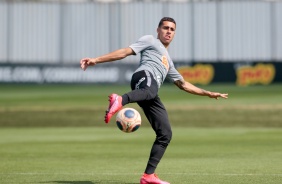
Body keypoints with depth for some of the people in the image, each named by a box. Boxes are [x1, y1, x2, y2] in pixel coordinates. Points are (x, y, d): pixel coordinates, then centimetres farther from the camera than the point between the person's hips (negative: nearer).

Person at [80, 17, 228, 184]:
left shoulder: (168, 61, 44)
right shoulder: (150, 40, 23)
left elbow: (183, 84, 49)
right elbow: (125, 52, 13)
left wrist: (208, 93, 47)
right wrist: (97, 60, 2)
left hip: (152, 90, 7)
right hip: (144, 76, -7)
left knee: (165, 134, 0)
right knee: (150, 91, -46)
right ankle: (119, 100, -76)